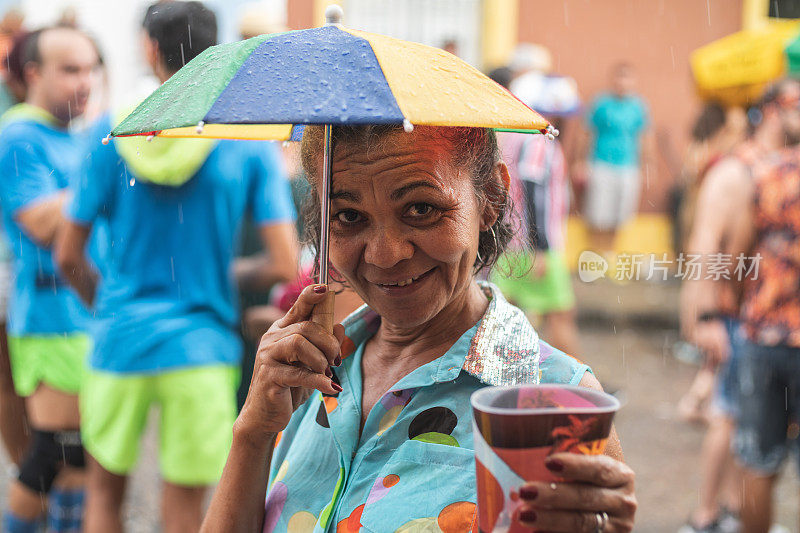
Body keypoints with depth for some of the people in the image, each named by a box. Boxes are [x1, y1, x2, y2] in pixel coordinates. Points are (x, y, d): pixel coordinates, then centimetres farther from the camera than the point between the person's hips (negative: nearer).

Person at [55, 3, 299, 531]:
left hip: (119, 342, 1)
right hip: (202, 348, -1)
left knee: (105, 488, 20)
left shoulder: (112, 133, -2)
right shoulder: (251, 143, -5)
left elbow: (69, 257, 2)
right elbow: (285, 266, -11)